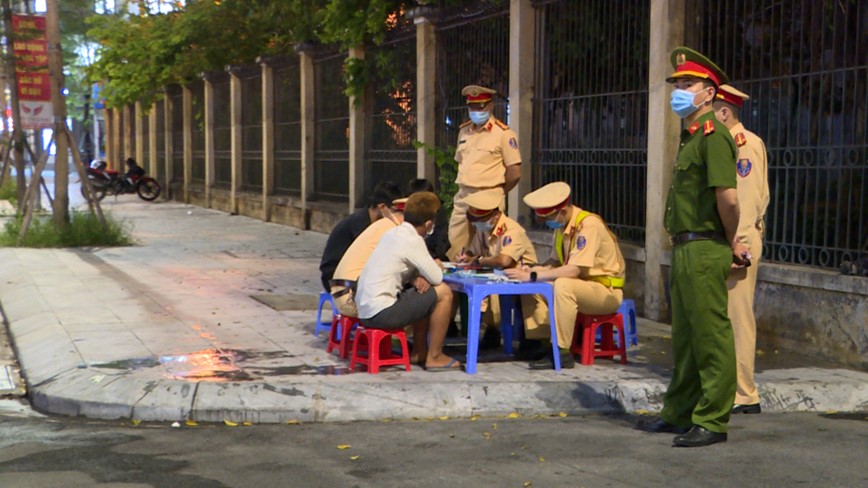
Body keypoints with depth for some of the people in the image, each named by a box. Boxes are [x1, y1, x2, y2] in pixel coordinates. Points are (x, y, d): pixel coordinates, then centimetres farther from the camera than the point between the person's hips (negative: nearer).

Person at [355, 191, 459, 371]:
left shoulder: (392, 233, 12)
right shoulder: (413, 241, -14)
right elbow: (436, 278, -12)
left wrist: (416, 278, -2)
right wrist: (437, 266, 11)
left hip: (365, 309, 9)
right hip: (380, 314, -9)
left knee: (420, 291, 26)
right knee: (443, 292, -5)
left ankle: (419, 351, 29)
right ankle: (434, 357, 3)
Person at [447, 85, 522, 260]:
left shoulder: (503, 133, -6)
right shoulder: (464, 131, 14)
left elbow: (515, 172, -7)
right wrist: (464, 188, 14)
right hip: (462, 197, 6)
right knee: (454, 246, 2)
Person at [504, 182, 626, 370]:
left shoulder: (588, 225, -24)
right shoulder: (560, 225, 3)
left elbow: (573, 270, -31)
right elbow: (555, 261, 11)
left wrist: (533, 276, -29)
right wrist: (532, 270, -10)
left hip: (606, 290, -9)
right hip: (581, 287, 9)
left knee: (563, 286, -35)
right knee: (532, 287, -4)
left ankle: (562, 352, -27)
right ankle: (541, 342, -5)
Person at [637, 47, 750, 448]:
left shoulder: (713, 135, -14)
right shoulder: (689, 136, 18)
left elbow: (728, 197, -23)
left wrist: (731, 243, -9)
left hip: (704, 251, -10)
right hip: (685, 249, 10)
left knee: (711, 336, -4)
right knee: (684, 336, 16)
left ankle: (712, 422, 1)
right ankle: (679, 412, 26)